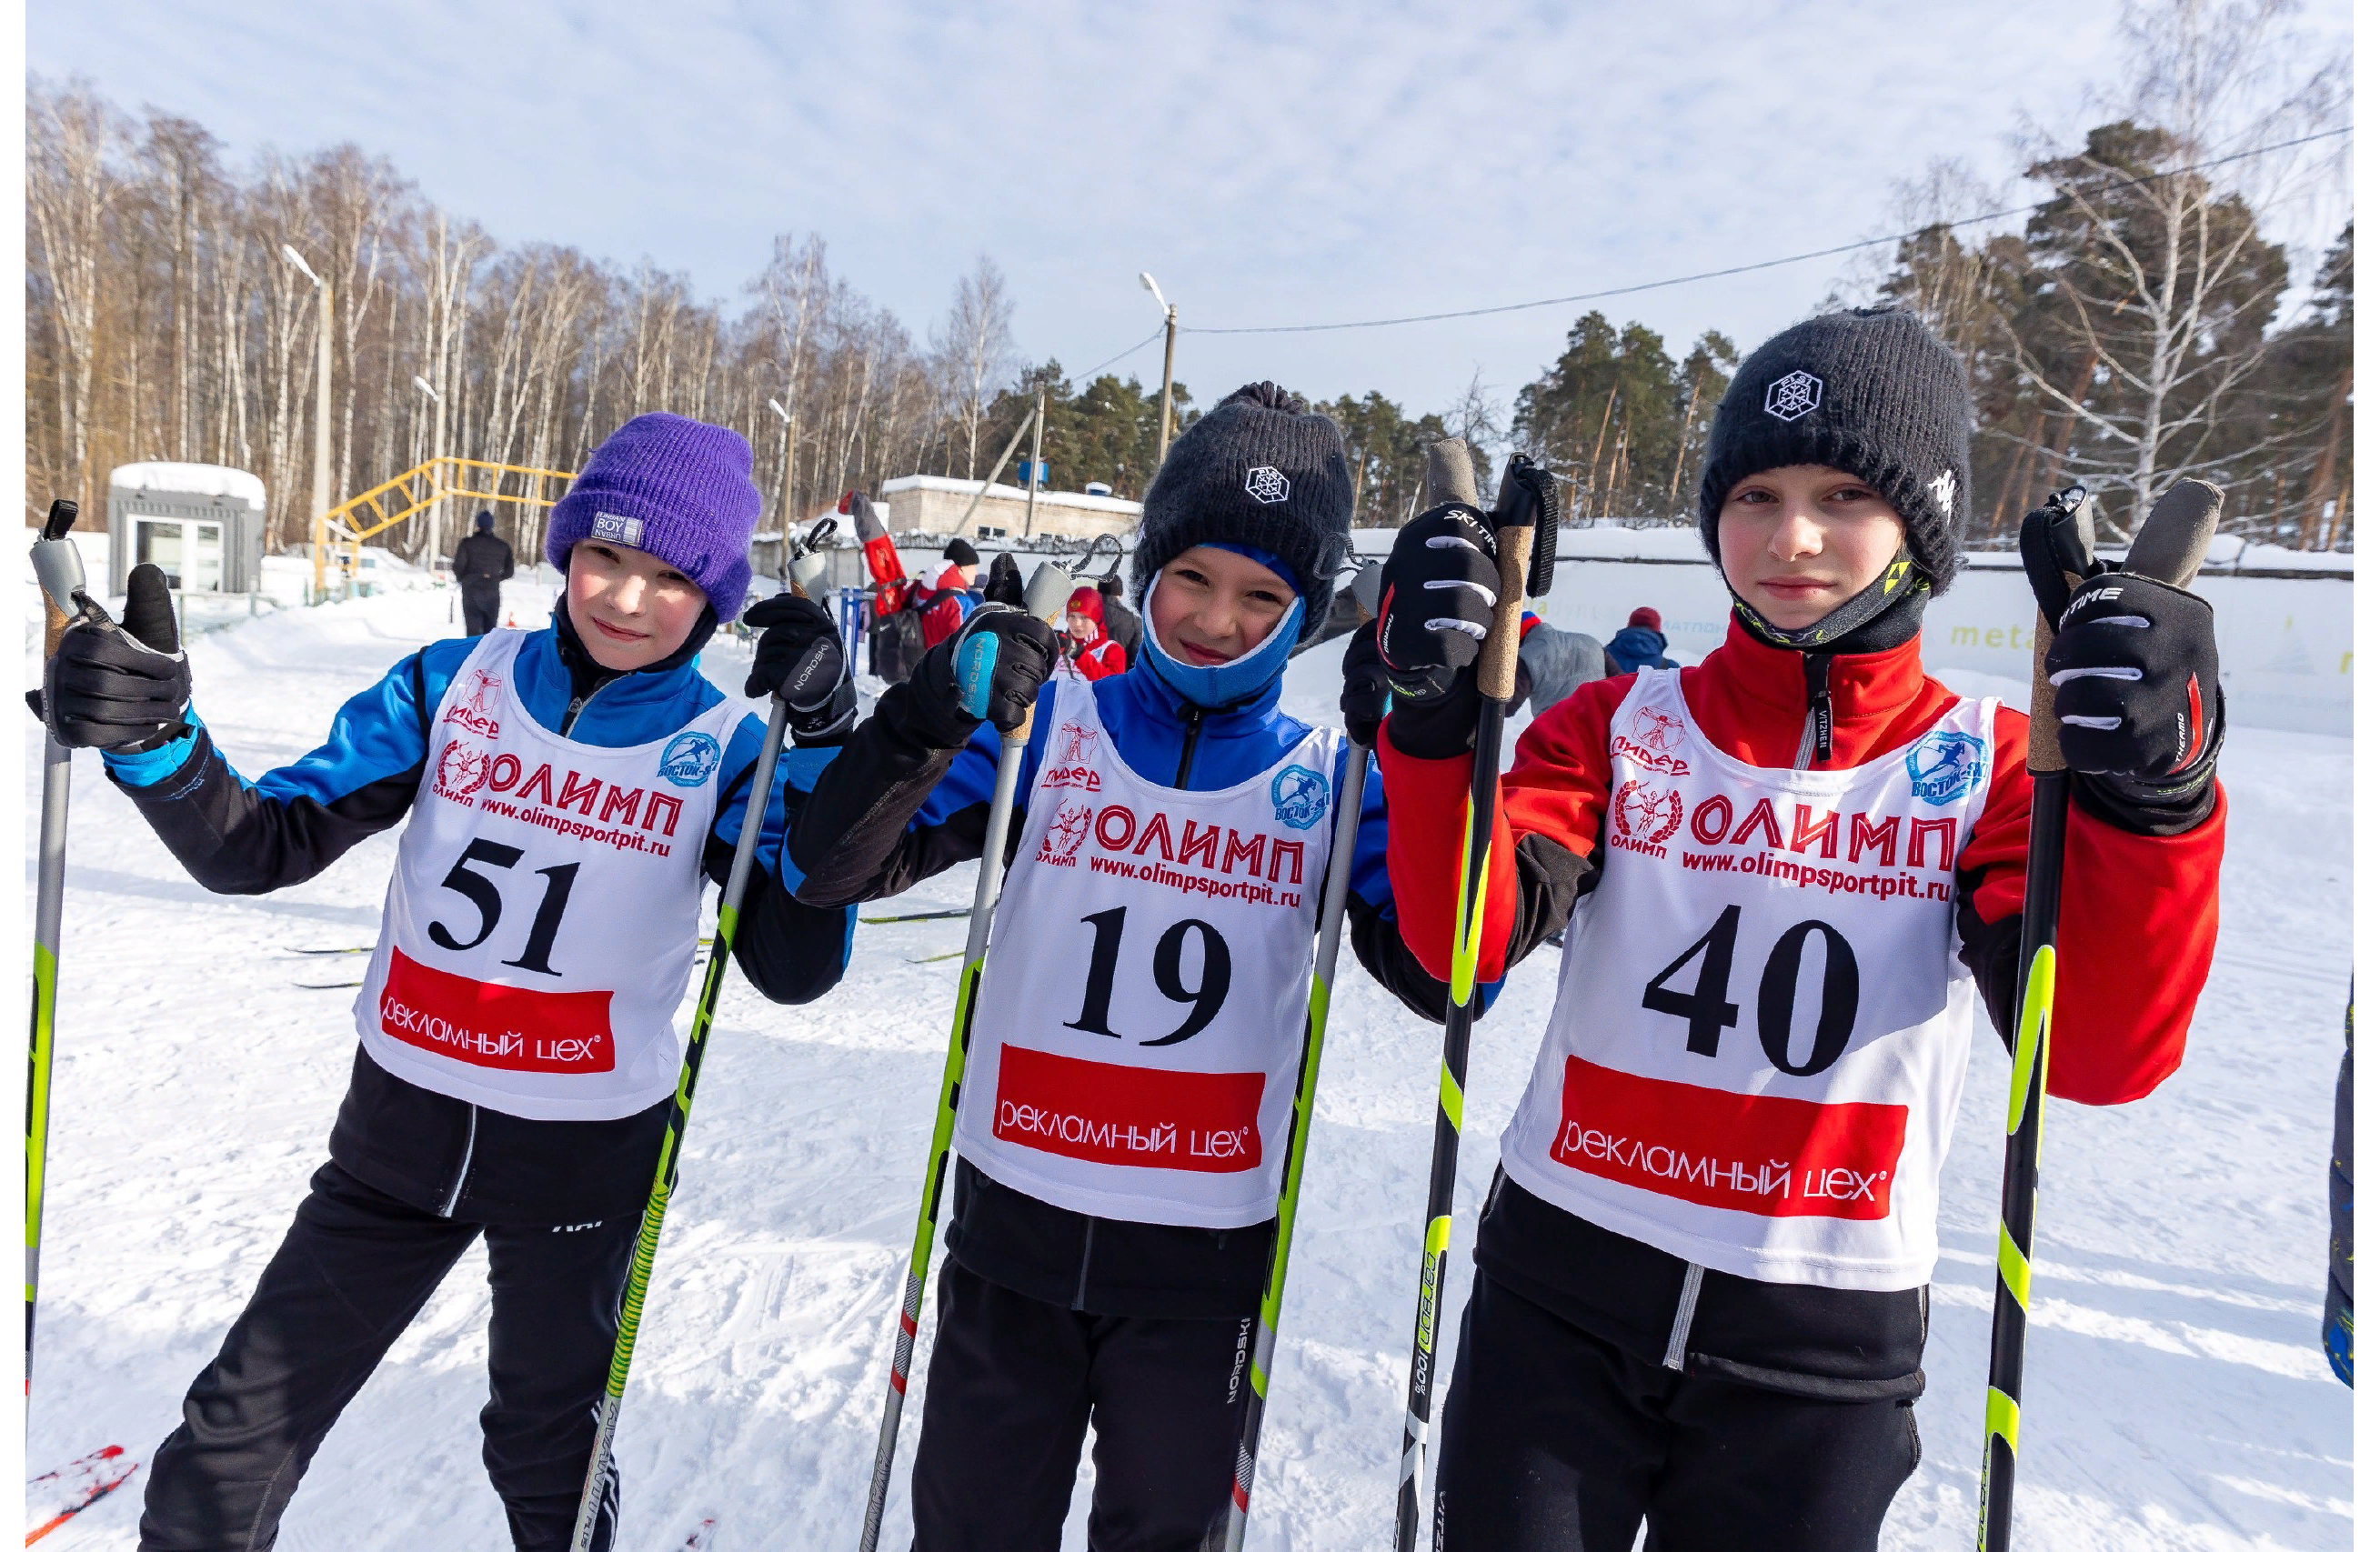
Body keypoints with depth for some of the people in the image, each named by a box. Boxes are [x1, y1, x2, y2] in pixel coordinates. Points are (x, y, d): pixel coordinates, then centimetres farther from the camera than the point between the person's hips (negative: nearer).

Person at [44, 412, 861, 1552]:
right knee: (239, 1426, 13)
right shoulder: (451, 685, -6)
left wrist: (819, 742, -28)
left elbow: (793, 970, -21)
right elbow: (256, 847, -7)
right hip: (398, 1122, 2)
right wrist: (153, 736, -26)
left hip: (585, 1152, -1)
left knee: (546, 1453, 19)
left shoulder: (726, 750, -11)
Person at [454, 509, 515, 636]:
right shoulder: (503, 546, 4)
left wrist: (461, 579, 10)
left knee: (473, 628, -2)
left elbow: (459, 565, -10)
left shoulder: (468, 543, -5)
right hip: (493, 592, 3)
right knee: (490, 630, 10)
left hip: (471, 589, -3)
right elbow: (509, 571, 7)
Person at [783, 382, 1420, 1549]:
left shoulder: (1331, 778, -2)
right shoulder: (1048, 724, -3)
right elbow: (832, 866, -8)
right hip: (1014, 1225, 1)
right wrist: (932, 713, -25)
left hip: (1204, 1258, 0)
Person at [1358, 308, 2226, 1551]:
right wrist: (1438, 715, -29)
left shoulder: (1988, 767, -2)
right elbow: (1465, 939, -16)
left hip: (1823, 1356, 1)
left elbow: (2100, 1056, -15)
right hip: (1559, 1304, 0)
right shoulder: (1618, 727, -2)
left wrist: (2155, 795, -27)